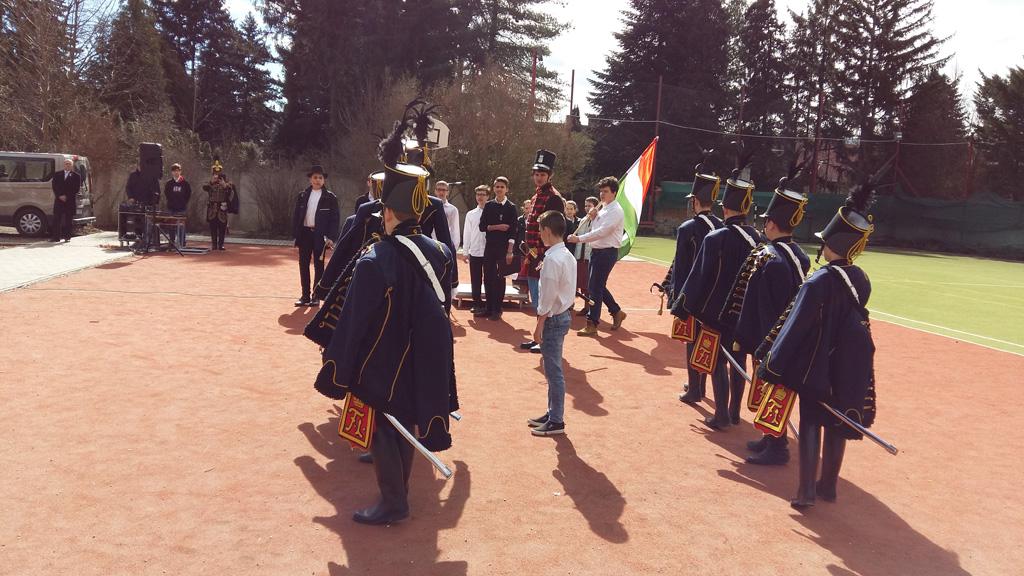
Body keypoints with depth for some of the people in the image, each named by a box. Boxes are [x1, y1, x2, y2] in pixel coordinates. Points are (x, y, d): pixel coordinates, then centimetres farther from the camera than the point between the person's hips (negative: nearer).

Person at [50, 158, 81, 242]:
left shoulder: (76, 176, 6)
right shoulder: (57, 175, 14)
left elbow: (76, 189, -1)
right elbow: (54, 186, 6)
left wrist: (66, 196, -9)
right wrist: (60, 196, -9)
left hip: (70, 201, -2)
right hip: (59, 200, 2)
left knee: (68, 219, -1)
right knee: (57, 219, -2)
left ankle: (67, 237, 4)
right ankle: (56, 237, -1)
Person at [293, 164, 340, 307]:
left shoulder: (330, 197, -2)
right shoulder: (302, 196, 7)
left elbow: (335, 218, -4)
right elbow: (296, 216, 9)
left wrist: (331, 237, -11)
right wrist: (295, 234, 2)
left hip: (320, 235, -3)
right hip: (305, 233, 3)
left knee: (318, 266, 3)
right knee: (303, 265, 6)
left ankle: (316, 296, 11)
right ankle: (305, 296, 15)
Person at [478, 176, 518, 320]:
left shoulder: (511, 207, -2)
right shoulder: (489, 206, 7)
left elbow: (513, 231, -7)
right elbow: (482, 226, 4)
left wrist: (510, 252, -13)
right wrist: (497, 227, -12)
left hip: (504, 247, -3)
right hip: (489, 246, 3)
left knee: (500, 278, 2)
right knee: (488, 277, 6)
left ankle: (497, 309, 10)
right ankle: (489, 307, 16)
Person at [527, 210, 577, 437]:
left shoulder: (552, 259, -20)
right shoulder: (567, 255, 9)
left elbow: (547, 297, -20)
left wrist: (539, 325, -14)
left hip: (553, 319, -10)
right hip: (564, 314, 10)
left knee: (553, 371, -1)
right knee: (552, 370, 18)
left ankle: (556, 421, 8)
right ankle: (552, 412, 29)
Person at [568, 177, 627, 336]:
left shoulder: (615, 211, -14)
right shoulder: (603, 209, 15)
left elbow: (602, 231, -24)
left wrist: (580, 239, -27)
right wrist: (592, 217, 5)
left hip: (607, 252, -9)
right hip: (596, 250, 9)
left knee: (595, 288, -6)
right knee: (597, 286, 15)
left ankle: (592, 324, 1)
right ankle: (617, 312, 32)